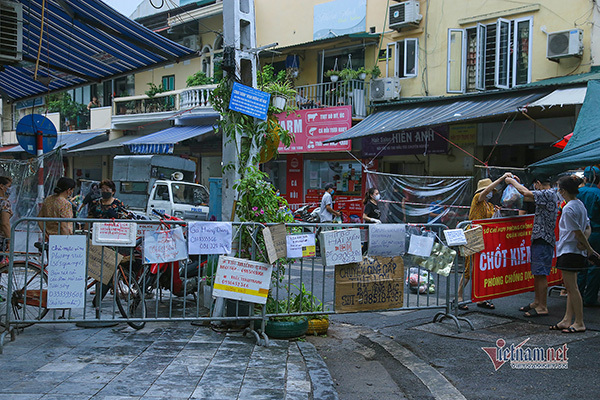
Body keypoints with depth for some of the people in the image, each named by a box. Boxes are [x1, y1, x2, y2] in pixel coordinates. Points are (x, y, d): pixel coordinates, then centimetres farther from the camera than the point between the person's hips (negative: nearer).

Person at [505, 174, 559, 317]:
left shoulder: (548, 194, -14)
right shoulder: (549, 195, 16)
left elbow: (526, 193, -21)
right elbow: (527, 198, 24)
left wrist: (512, 181, -6)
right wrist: (516, 183, 19)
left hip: (543, 239, -10)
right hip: (539, 238, 10)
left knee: (541, 274, -8)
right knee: (537, 273, 15)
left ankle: (542, 307, -4)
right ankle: (537, 302, 23)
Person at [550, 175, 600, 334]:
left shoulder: (568, 209, -18)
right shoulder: (580, 204, 11)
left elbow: (578, 232, -18)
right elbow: (587, 227, 13)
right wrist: (584, 243, -1)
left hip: (569, 251, -10)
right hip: (576, 252, 10)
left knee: (572, 287, -4)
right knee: (570, 287, 12)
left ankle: (579, 323, 0)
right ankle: (567, 320, 16)